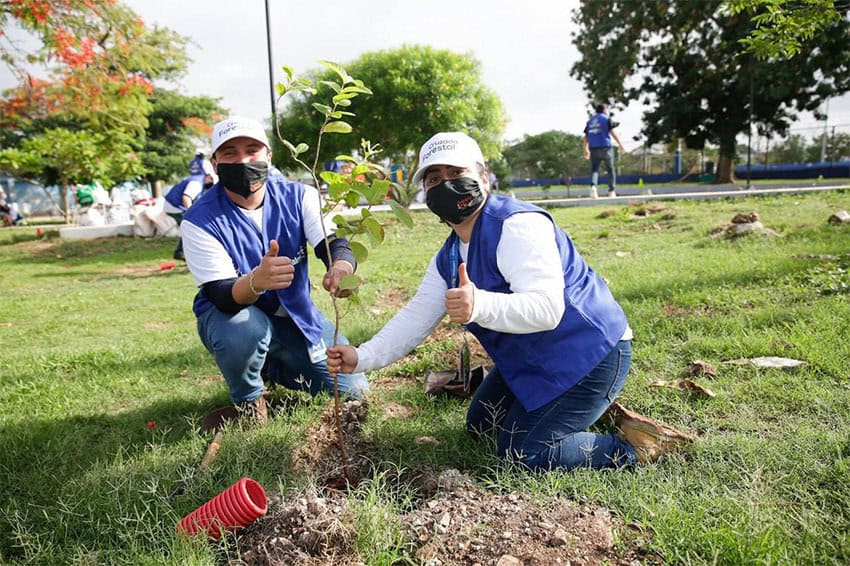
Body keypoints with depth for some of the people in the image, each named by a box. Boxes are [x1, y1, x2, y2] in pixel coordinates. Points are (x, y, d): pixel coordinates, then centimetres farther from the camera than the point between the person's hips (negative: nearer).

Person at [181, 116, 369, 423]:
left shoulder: (298, 196, -12)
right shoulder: (199, 220, -21)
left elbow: (334, 243, -24)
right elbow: (221, 295, -28)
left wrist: (340, 268, -51)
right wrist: (257, 281, -53)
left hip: (296, 312, 4)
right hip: (228, 313, -3)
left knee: (354, 391, -2)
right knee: (247, 328, -41)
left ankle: (272, 366, 23)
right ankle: (247, 400, -5)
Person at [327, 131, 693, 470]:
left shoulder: (518, 225, -26)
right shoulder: (448, 258, 4)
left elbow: (546, 308, -37)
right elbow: (416, 317, 2)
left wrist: (479, 305, -55)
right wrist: (362, 358, -10)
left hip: (590, 354, -10)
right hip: (531, 358, 10)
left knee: (522, 453, -11)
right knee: (480, 426, 22)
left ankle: (633, 447, 5)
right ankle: (586, 409, 31)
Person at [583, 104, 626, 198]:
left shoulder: (590, 121, 16)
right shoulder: (606, 119, 2)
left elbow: (586, 137, 12)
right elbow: (613, 132, -6)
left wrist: (586, 149, 14)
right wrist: (620, 144, -3)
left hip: (594, 149, 3)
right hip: (605, 147, -3)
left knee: (594, 169, 3)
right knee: (611, 169, 8)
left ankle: (593, 185, -25)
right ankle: (612, 191, 6)